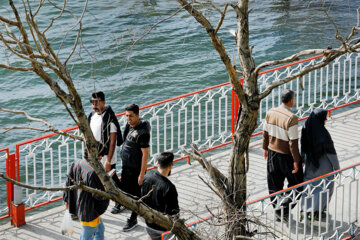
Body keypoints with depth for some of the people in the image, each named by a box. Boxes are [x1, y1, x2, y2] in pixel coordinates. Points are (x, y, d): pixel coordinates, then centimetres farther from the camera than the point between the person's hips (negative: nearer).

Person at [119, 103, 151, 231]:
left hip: (136, 168, -9)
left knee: (135, 194, 3)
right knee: (124, 190, 19)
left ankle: (133, 219, 17)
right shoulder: (129, 125, 1)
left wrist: (142, 174, -21)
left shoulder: (142, 132, -24)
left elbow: (145, 154, -22)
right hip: (126, 166, 9)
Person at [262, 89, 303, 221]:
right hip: (286, 155, -6)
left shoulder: (270, 112, -4)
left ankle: (277, 212, 26)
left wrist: (265, 148, 21)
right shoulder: (291, 118, -24)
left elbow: (265, 133, 6)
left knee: (274, 185, 16)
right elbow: (293, 142, -21)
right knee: (296, 184, 12)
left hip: (272, 152, 6)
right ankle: (283, 208, 1)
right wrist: (296, 160, -15)